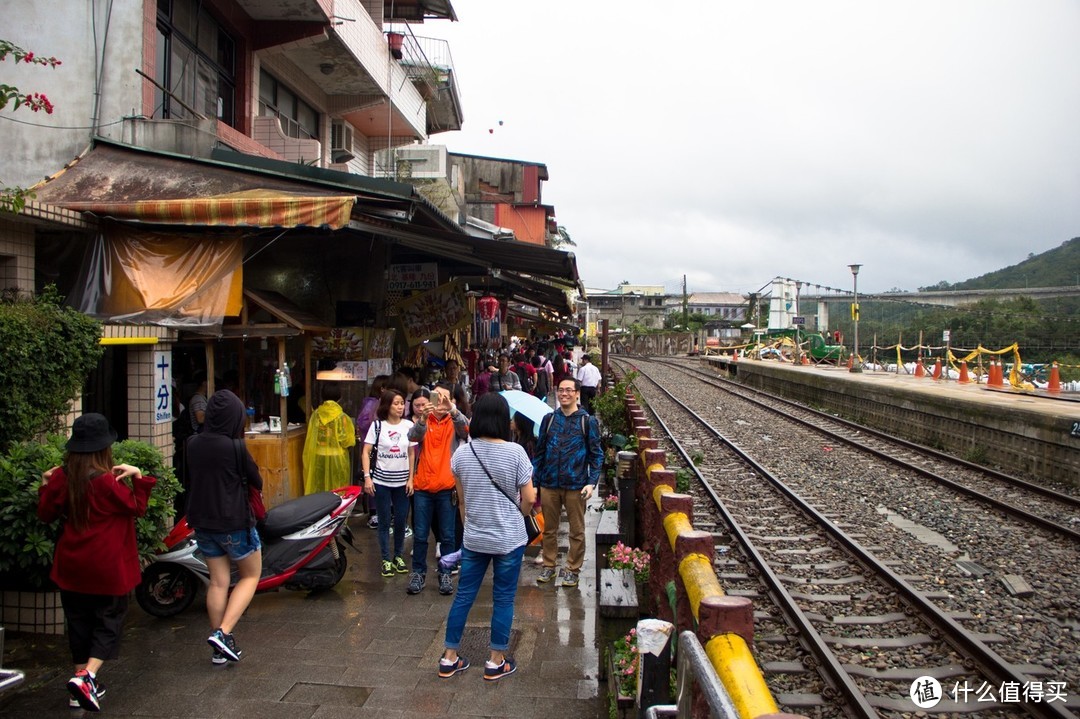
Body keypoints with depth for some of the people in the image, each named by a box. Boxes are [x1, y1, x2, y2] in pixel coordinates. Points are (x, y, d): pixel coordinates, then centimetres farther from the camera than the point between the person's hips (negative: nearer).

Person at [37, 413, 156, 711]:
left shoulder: (61, 478, -3)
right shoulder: (108, 481, -19)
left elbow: (46, 514, 9)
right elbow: (137, 508, -9)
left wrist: (46, 487, 21)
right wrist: (138, 478, -13)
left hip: (71, 568, 5)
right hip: (107, 567, -5)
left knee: (79, 623, 16)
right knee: (108, 622, 7)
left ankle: (83, 682, 24)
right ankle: (86, 676, -10)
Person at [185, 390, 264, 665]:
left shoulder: (193, 444, -2)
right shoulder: (236, 447, -19)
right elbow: (256, 482, -6)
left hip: (202, 521, 6)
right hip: (234, 523, -6)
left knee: (218, 582, 14)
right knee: (251, 575, 13)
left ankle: (220, 648, 20)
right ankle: (222, 633, -1)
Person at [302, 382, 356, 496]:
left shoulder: (316, 414, -3)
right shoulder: (342, 417, -12)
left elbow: (310, 438, 4)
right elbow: (347, 441, -10)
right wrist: (353, 432, 9)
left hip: (318, 457, 3)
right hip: (336, 457, -3)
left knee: (319, 489, 13)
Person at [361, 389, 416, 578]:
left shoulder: (408, 425, -1)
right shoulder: (377, 425, -5)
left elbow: (412, 454, 5)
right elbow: (366, 452, -4)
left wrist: (411, 478, 0)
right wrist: (367, 477, -12)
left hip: (402, 481, 2)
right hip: (381, 481, -1)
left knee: (400, 521, 9)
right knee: (384, 522, 6)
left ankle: (398, 556, 26)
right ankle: (386, 560, 17)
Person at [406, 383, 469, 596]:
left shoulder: (454, 423, 4)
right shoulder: (423, 421, 6)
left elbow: (465, 428, -20)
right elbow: (413, 436, -15)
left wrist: (451, 409, -37)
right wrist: (423, 418, -35)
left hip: (447, 488, -1)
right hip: (423, 487, 1)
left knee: (447, 535, 6)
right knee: (420, 534, 6)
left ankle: (445, 574, 17)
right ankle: (419, 573, 18)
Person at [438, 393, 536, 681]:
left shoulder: (462, 453, -5)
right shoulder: (515, 452, -15)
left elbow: (461, 500, 6)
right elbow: (529, 499, -10)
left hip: (473, 538, 3)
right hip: (509, 539, -3)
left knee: (463, 595, 14)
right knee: (503, 599, 10)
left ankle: (449, 658, 23)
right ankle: (496, 662, 20)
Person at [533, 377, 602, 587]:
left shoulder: (588, 421, -2)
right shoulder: (549, 419, 6)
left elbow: (596, 455, 0)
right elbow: (539, 451, 10)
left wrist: (592, 482, -11)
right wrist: (534, 481, 6)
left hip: (576, 486, -2)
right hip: (549, 484, 3)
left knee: (577, 530, 7)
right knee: (549, 528, 12)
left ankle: (572, 569, 20)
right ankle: (549, 566, 26)